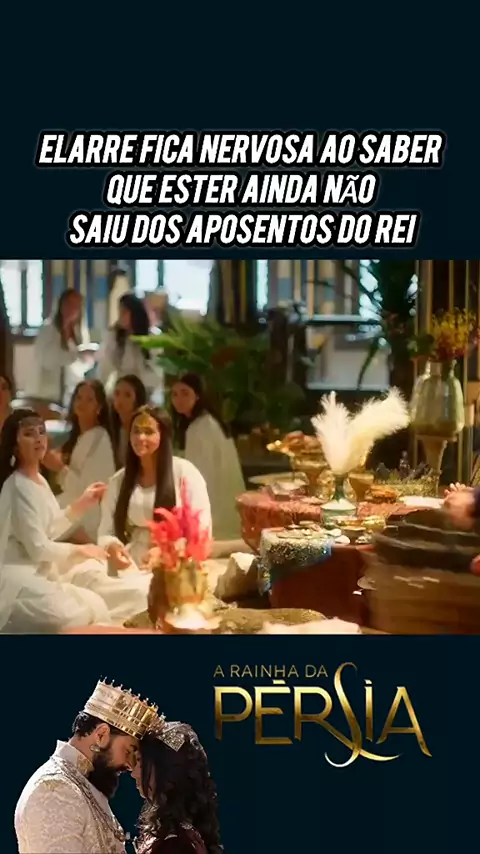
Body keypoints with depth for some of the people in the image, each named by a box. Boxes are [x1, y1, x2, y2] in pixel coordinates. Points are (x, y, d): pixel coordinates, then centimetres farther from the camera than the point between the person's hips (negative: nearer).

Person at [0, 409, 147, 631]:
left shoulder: (39, 480, 14)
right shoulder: (18, 487, -18)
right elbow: (37, 548, -19)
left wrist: (81, 505, 6)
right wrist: (79, 550, -5)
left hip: (41, 571, 10)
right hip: (19, 578, -10)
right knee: (89, 608, -28)